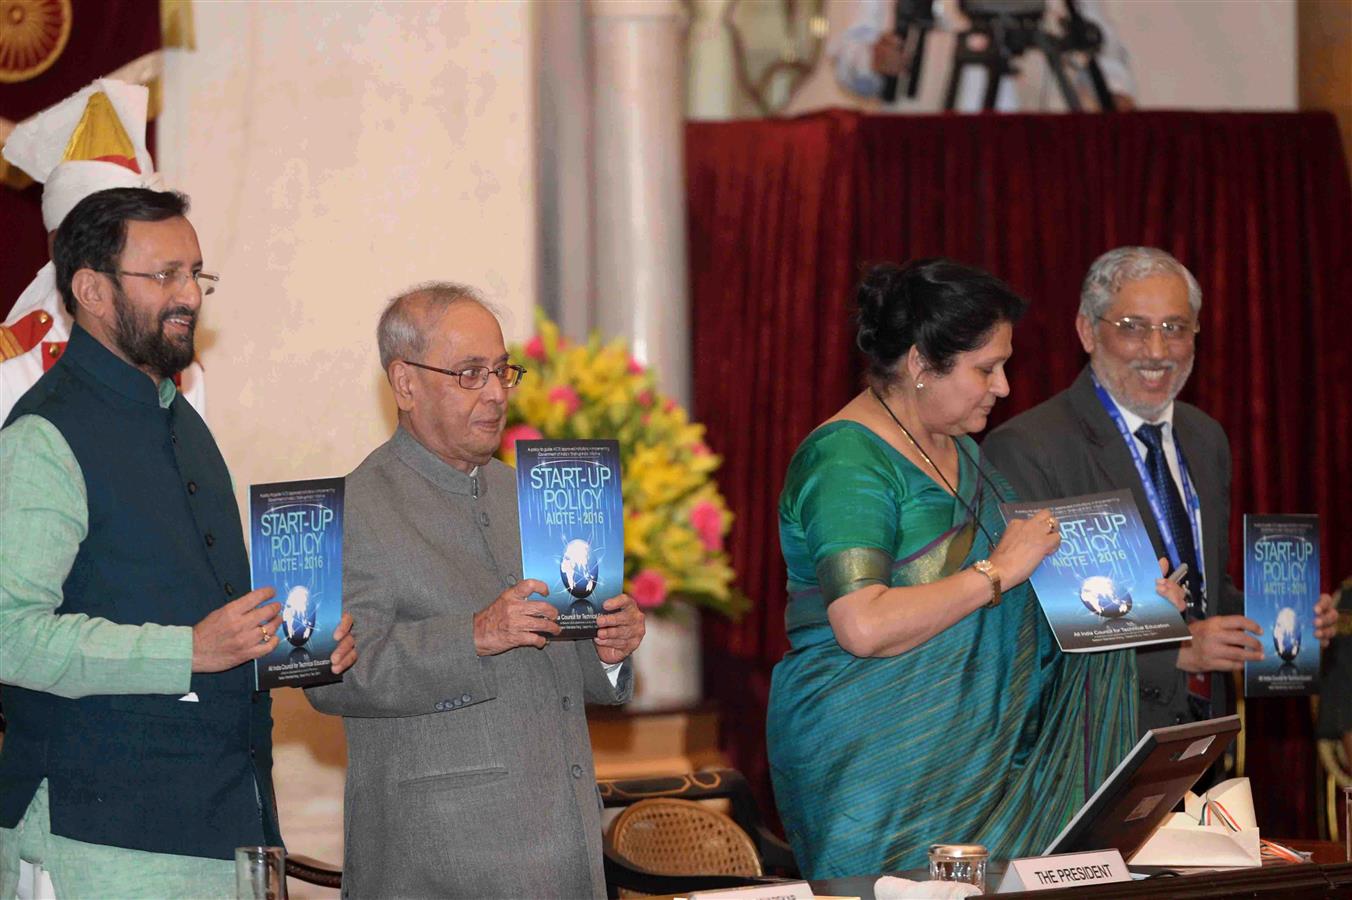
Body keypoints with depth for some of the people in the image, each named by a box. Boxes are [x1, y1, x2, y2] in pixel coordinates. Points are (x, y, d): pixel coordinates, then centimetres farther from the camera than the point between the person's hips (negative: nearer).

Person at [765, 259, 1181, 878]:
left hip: (972, 753, 8)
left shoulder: (957, 449, 15)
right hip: (878, 766, -8)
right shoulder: (847, 460, -14)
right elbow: (864, 627, -26)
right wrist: (999, 570, -19)